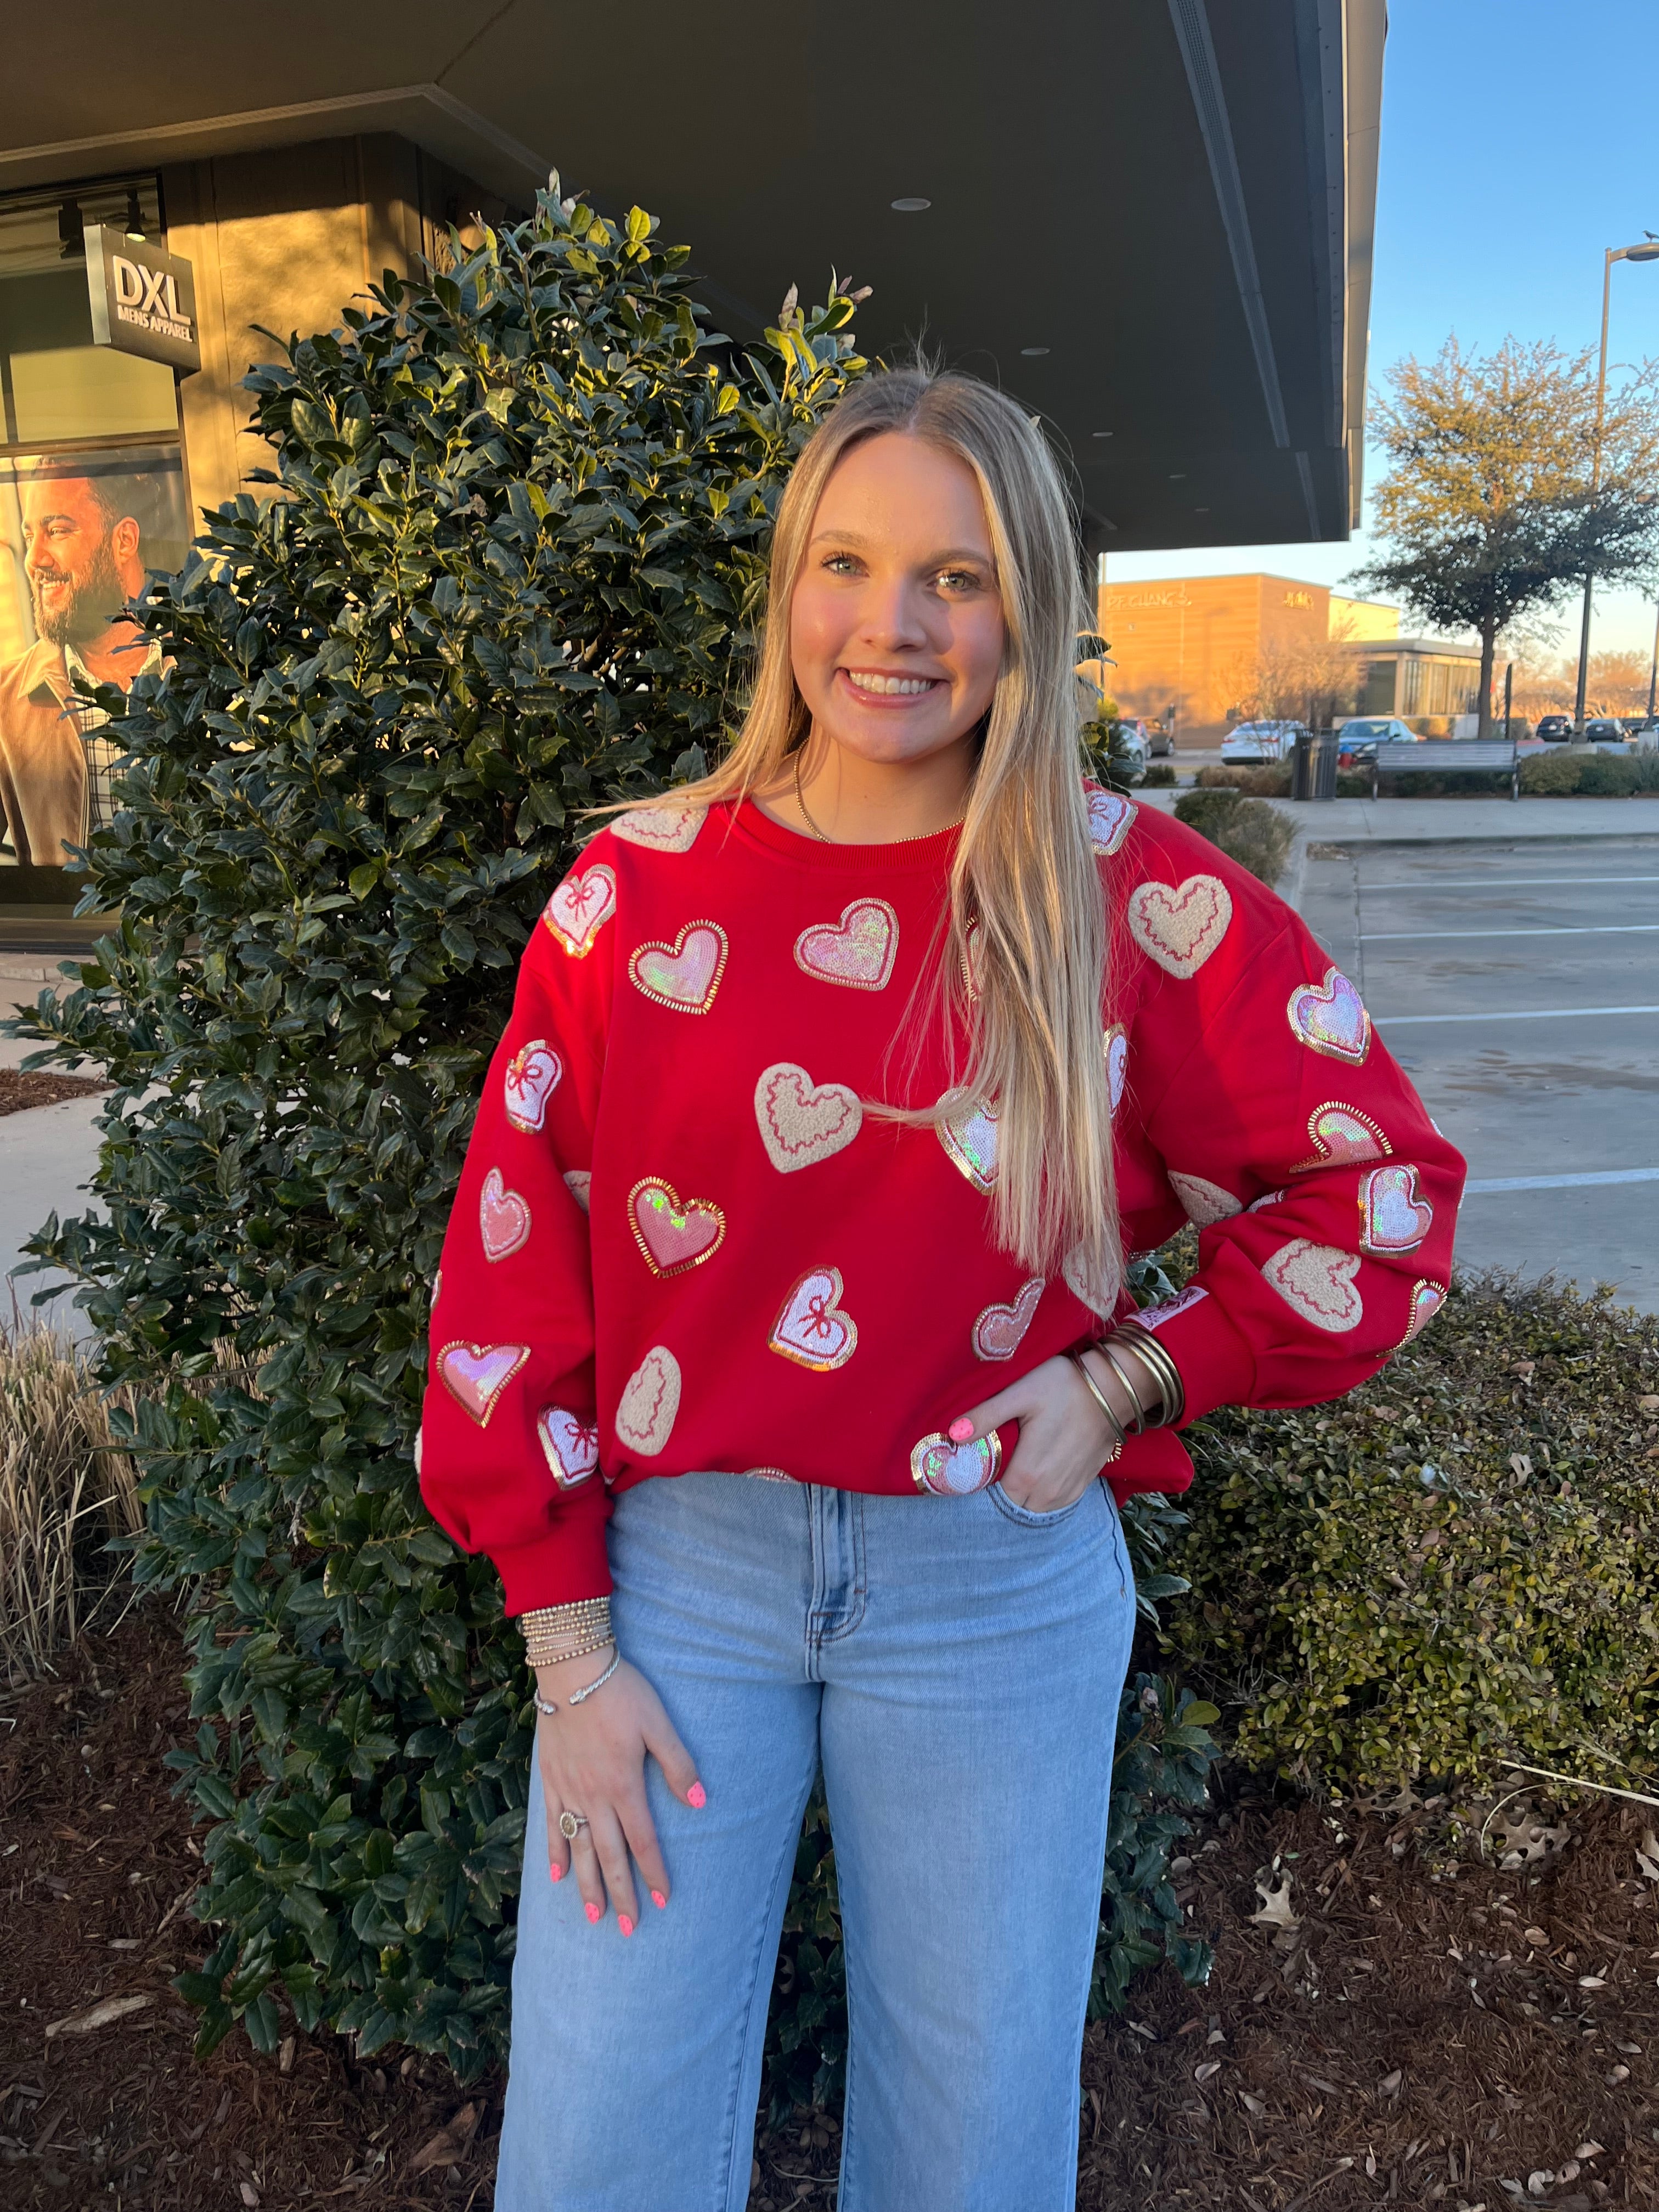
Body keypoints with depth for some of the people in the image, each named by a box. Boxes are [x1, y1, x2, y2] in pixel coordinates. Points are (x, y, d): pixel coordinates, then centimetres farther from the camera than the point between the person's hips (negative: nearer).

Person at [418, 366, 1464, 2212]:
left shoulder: (1139, 902, -6)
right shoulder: (636, 891, -4)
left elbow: (1372, 1189, 3)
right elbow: (516, 1264, -2)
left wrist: (1135, 1376, -9)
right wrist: (568, 1643, -2)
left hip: (998, 1582, 0)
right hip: (676, 1563, 1)